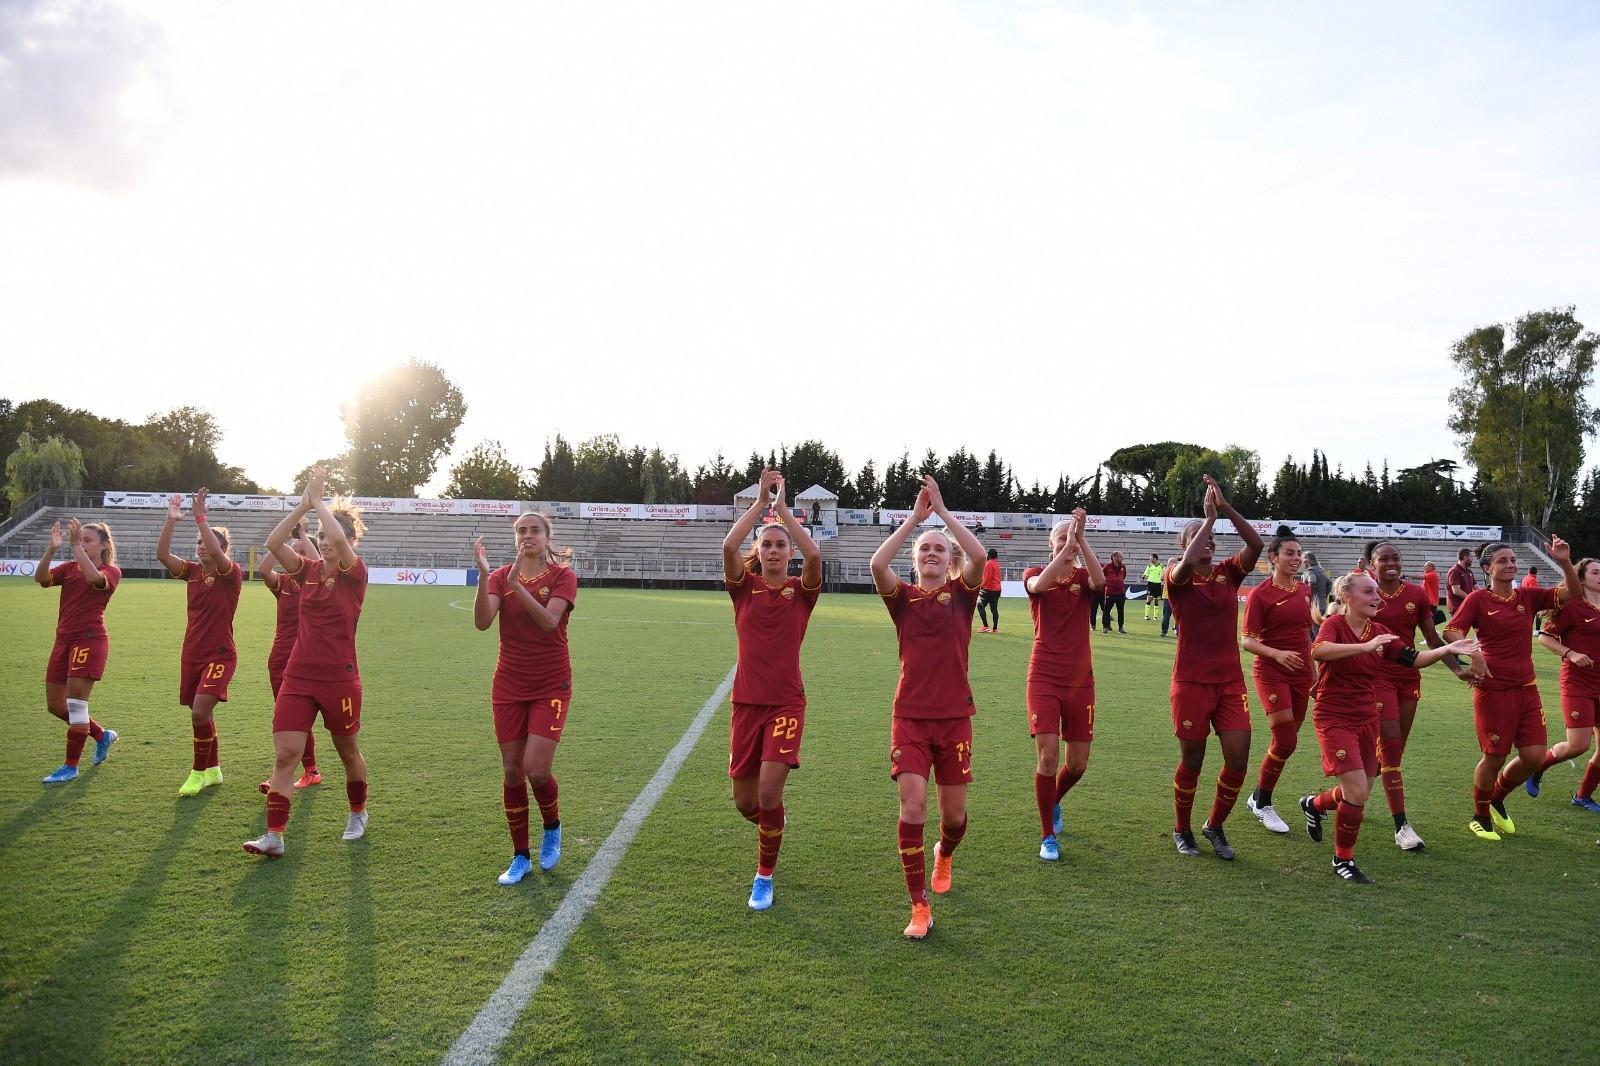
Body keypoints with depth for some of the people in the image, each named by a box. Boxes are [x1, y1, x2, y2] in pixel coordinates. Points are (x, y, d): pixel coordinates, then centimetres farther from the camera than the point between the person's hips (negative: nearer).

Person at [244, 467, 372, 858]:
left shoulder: (354, 573, -8)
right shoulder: (309, 571, 5)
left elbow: (340, 538, -28)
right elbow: (273, 543, -10)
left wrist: (318, 499, -16)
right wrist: (305, 503, -14)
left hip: (339, 679, -4)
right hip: (298, 677, 4)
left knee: (347, 751, 14)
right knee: (284, 754, -5)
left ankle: (358, 812, 37)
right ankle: (274, 835, -3)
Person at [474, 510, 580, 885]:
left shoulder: (562, 576, -6)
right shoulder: (500, 576, 2)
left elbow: (548, 621, -22)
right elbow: (482, 622, -15)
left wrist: (516, 584, -31)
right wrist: (483, 574, -27)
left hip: (550, 687, -3)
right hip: (508, 688, 3)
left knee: (537, 770, -12)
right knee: (512, 773, 6)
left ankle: (552, 828, 20)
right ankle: (520, 858, 20)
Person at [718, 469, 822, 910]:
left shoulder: (801, 590, 0)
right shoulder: (744, 587, 1)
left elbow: (814, 554, -21)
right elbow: (729, 546, -18)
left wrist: (782, 506, -15)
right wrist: (762, 500, -16)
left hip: (786, 703, -2)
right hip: (747, 702, 2)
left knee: (769, 791, -15)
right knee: (745, 801, 8)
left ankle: (765, 877, 7)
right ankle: (775, 821, 45)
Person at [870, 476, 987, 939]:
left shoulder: (961, 593, 2)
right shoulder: (904, 597, 2)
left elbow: (979, 556, -18)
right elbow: (877, 563, -18)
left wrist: (942, 511, -14)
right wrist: (915, 516, -14)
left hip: (954, 716, 1)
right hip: (910, 716, 0)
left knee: (954, 813, 9)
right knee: (912, 806, -12)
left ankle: (944, 856, 45)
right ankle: (919, 908, -1)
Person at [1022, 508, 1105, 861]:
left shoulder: (1083, 577, 2)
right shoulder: (1035, 575, -1)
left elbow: (1100, 579, -23)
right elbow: (1039, 584, -27)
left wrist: (1081, 538, -27)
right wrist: (1068, 543, -30)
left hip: (1080, 680, 3)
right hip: (1044, 679, -2)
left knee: (1078, 763, 8)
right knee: (1048, 756, -12)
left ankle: (1054, 801, 41)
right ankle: (1048, 836, 4)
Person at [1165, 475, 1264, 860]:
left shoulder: (1229, 574, 6)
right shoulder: (1178, 578, -4)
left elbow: (1256, 544, -10)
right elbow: (1188, 562, -28)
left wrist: (1226, 507, -17)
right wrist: (1210, 516, -20)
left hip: (1231, 681, 4)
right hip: (1192, 681, -4)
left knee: (1238, 759, -2)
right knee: (1192, 761, 5)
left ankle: (1215, 826, 22)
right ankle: (1182, 831, 27)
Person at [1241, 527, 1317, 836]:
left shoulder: (1304, 591, 9)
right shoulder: (1260, 594, -10)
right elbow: (1247, 641, -11)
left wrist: (1313, 671, 20)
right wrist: (1277, 654, -27)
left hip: (1301, 673, 6)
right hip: (1271, 672, -6)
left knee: (1287, 741, 7)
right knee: (1286, 741, -12)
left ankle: (1258, 799, 23)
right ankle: (1262, 804, 6)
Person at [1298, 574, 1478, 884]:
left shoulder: (1379, 631, 5)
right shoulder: (1335, 623, -14)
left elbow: (1412, 659, 3)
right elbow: (1318, 650, -35)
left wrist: (1447, 649, -11)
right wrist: (1367, 646, -42)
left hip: (1367, 719, 7)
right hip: (1334, 719, -7)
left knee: (1359, 793, 12)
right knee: (1357, 791, -14)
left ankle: (1314, 804, 44)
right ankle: (1343, 860, 5)